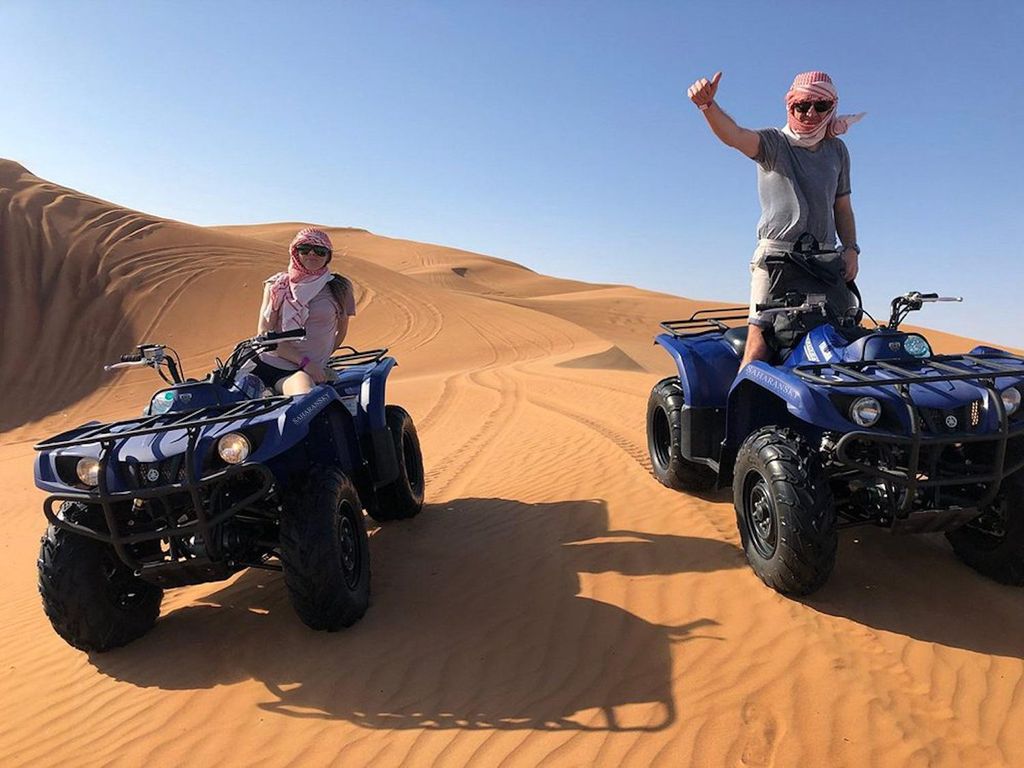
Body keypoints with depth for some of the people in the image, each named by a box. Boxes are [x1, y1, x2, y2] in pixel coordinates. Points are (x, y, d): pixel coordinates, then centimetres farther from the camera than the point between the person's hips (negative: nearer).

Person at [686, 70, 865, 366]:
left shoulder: (837, 150, 18)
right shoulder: (774, 142, 2)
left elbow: (842, 206, 22)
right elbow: (733, 135, -19)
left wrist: (851, 248, 7)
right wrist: (707, 105, -39)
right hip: (776, 255, -5)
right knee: (760, 338, -14)